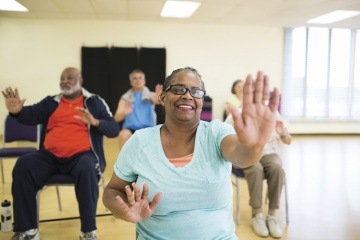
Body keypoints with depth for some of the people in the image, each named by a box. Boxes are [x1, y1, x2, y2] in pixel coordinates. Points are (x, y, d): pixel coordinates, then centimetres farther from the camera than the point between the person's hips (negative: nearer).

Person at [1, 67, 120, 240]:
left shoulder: (95, 102, 9)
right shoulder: (50, 102, 17)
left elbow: (114, 129, 0)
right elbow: (31, 115, -1)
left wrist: (95, 122, -19)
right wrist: (17, 111, -24)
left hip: (81, 156, -3)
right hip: (50, 156, 4)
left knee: (86, 170, -35)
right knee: (23, 165, -21)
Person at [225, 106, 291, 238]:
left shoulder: (273, 113, -1)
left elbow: (288, 141, 2)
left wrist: (283, 133, -21)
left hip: (269, 154, 2)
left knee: (277, 169, -32)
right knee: (256, 169, -36)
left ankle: (271, 216, -21)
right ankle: (256, 215, -21)